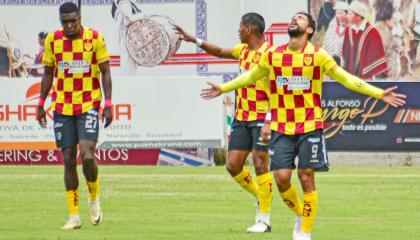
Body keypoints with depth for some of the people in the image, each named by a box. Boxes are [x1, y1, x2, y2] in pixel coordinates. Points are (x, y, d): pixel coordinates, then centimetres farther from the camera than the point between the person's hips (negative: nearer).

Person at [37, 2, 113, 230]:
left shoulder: (95, 38, -6)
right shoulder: (52, 40, 1)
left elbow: (105, 72, -2)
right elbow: (48, 73, 11)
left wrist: (108, 104, -9)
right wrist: (41, 104, 8)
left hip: (89, 106, -3)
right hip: (62, 108, 3)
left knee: (87, 156, -16)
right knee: (68, 159, 1)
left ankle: (94, 198, 12)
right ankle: (74, 215, 7)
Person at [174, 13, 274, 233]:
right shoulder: (243, 50, 11)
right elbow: (220, 52, 30)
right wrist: (194, 40, 25)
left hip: (261, 119, -8)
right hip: (241, 118, 8)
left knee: (260, 166, -7)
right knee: (233, 165, 3)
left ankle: (264, 219, -1)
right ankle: (262, 199, 22)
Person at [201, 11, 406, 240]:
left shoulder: (318, 56, -3)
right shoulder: (273, 55, 4)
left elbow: (346, 79, 2)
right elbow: (251, 76, 22)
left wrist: (379, 93, -4)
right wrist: (223, 88, 27)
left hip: (309, 127, -2)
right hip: (281, 129, 2)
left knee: (306, 178, -1)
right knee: (281, 177, -5)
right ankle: (299, 214, 23)